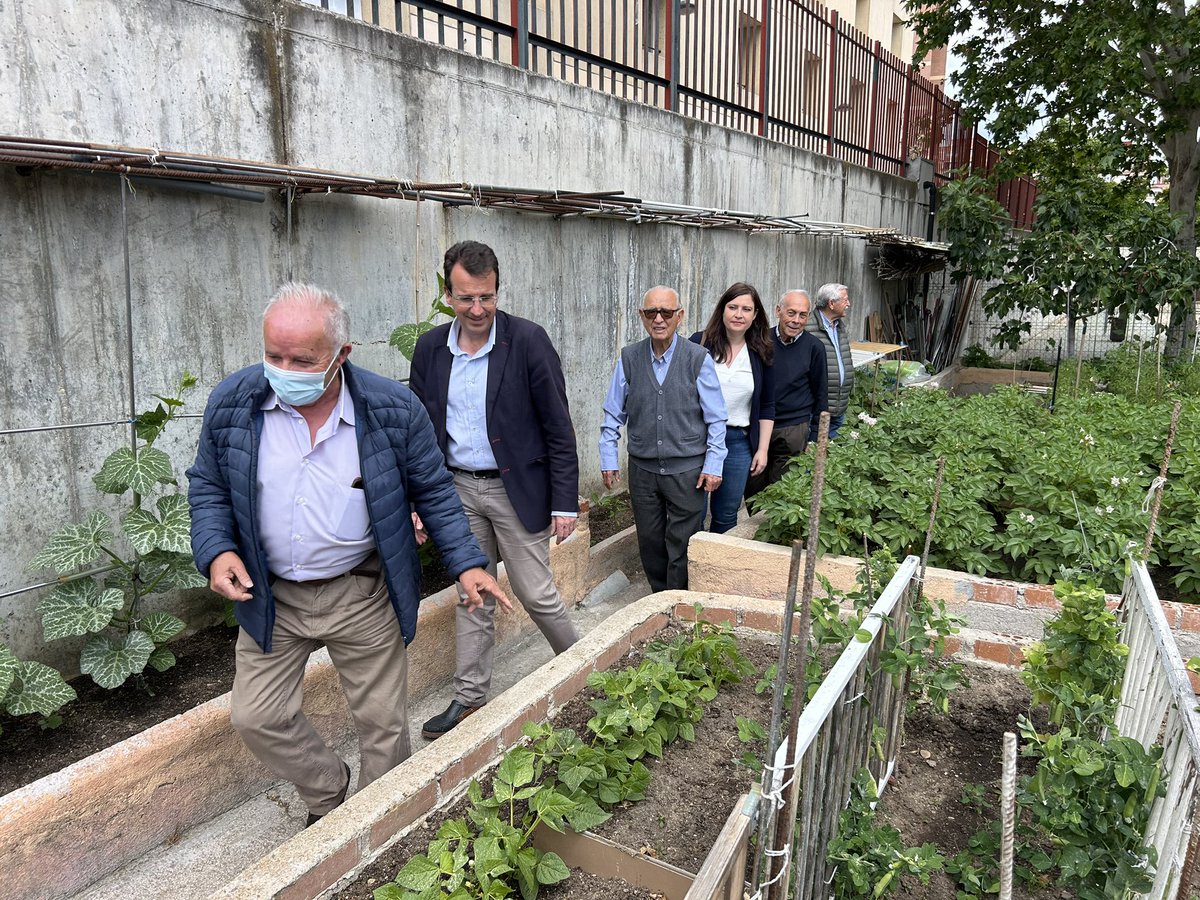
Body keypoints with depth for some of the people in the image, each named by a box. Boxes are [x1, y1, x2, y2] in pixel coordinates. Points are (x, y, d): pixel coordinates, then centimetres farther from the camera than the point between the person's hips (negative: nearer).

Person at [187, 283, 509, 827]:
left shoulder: (393, 408, -14)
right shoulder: (232, 403, -9)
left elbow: (433, 490, -3)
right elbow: (208, 487, 4)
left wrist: (466, 562, -7)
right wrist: (216, 550, -13)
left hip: (363, 596, -2)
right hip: (269, 596, 2)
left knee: (383, 724, 10)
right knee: (256, 718, 10)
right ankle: (328, 795, 38)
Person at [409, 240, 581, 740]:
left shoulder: (528, 340, -13)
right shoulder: (430, 348, 1)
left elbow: (558, 428, -10)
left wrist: (565, 502, -11)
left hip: (517, 488, -4)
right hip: (458, 488, 4)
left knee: (536, 593, 3)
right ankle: (470, 697, 28)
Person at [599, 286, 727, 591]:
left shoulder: (698, 359, -6)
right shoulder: (629, 358, 0)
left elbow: (716, 419, -2)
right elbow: (613, 414, 7)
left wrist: (713, 465, -6)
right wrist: (608, 459, 3)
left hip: (687, 470, -2)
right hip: (642, 468, 3)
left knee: (682, 544, 5)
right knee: (650, 542, 14)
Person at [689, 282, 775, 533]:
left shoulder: (762, 353, 4)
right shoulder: (700, 343, -4)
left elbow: (767, 407, 10)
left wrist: (762, 449, 5)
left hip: (738, 442, 2)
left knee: (726, 516, 11)